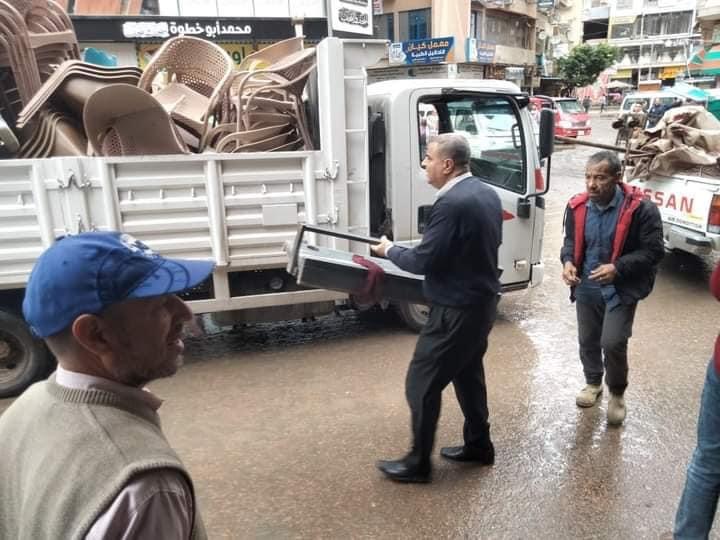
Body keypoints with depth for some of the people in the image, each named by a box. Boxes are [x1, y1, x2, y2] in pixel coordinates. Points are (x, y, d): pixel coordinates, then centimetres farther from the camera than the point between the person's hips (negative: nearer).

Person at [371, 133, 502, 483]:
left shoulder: (452, 203, -24)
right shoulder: (487, 193, 6)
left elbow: (423, 261, -23)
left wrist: (389, 250, -5)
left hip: (456, 309, -10)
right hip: (482, 301, 10)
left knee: (421, 384, 3)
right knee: (468, 374, 23)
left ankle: (418, 463, 16)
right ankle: (478, 446, 38)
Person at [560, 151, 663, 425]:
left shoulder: (640, 208, -18)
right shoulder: (578, 206, -5)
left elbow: (653, 251, -13)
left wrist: (617, 268, -26)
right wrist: (568, 261, -12)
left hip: (621, 289, -4)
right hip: (586, 287, 5)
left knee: (613, 343, -11)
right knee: (587, 340, 17)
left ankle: (617, 393, 18)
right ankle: (593, 382, 44)